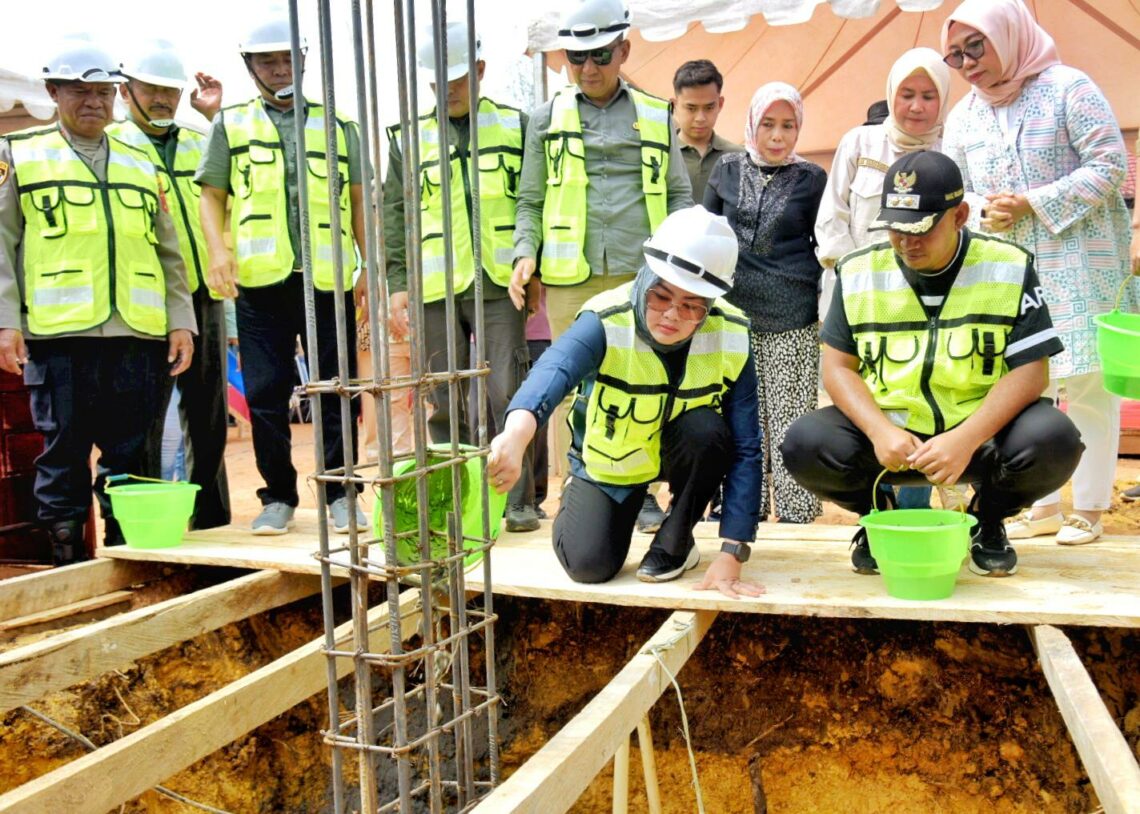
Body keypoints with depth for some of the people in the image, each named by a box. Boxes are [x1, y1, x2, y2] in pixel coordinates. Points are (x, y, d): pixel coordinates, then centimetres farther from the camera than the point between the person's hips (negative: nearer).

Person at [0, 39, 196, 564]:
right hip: (58, 334, -2)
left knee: (129, 454, 6)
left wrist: (181, 321, 7)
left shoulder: (141, 166, 19)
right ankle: (67, 560, 11)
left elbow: (169, 252, 17)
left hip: (138, 335, 3)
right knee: (63, 453, 1)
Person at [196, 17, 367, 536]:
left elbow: (358, 199, 13)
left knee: (335, 391, 1)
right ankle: (278, 496, 15)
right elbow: (211, 194, 11)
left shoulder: (337, 124, 16)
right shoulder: (231, 123, 15)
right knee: (265, 394, 2)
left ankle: (341, 494, 11)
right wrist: (218, 251, -6)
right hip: (259, 280, 0)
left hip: (327, 279, 0)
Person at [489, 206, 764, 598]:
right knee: (589, 564, -16)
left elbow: (745, 450, -25)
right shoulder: (606, 322, -33)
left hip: (679, 448, 2)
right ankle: (575, 502, 21)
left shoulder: (730, 339, -25)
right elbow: (553, 370, -55)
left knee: (707, 431, -32)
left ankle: (675, 541, -5)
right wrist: (517, 433, -78)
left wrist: (731, 554, -30)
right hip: (608, 458, -1)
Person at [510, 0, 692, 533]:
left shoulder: (655, 116, 13)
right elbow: (530, 201, 13)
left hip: (642, 274, 1)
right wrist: (525, 253, -3)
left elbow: (678, 193, 16)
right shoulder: (548, 119, 12)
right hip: (570, 279, 0)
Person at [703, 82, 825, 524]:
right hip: (734, 311, 2)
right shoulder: (727, 170, 10)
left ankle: (797, 515, 4)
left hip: (793, 320, -2)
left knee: (792, 418, -4)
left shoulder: (811, 178, 6)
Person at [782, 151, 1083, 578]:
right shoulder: (859, 272, -1)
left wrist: (965, 440, -26)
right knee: (805, 444, -26)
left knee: (1053, 441, -31)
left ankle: (988, 518, 5)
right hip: (886, 428, 1)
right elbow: (838, 367, -1)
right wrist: (880, 432, -20)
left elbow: (1030, 369, -11)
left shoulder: (1009, 267, -6)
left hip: (980, 432, -1)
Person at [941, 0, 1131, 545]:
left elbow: (1109, 164, -11)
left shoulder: (1068, 88, -5)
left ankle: (1089, 509, 8)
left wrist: (1033, 204, -17)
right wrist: (982, 211, -9)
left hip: (1079, 266, -5)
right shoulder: (962, 118, 11)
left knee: (1089, 383, -2)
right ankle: (1044, 505, 17)